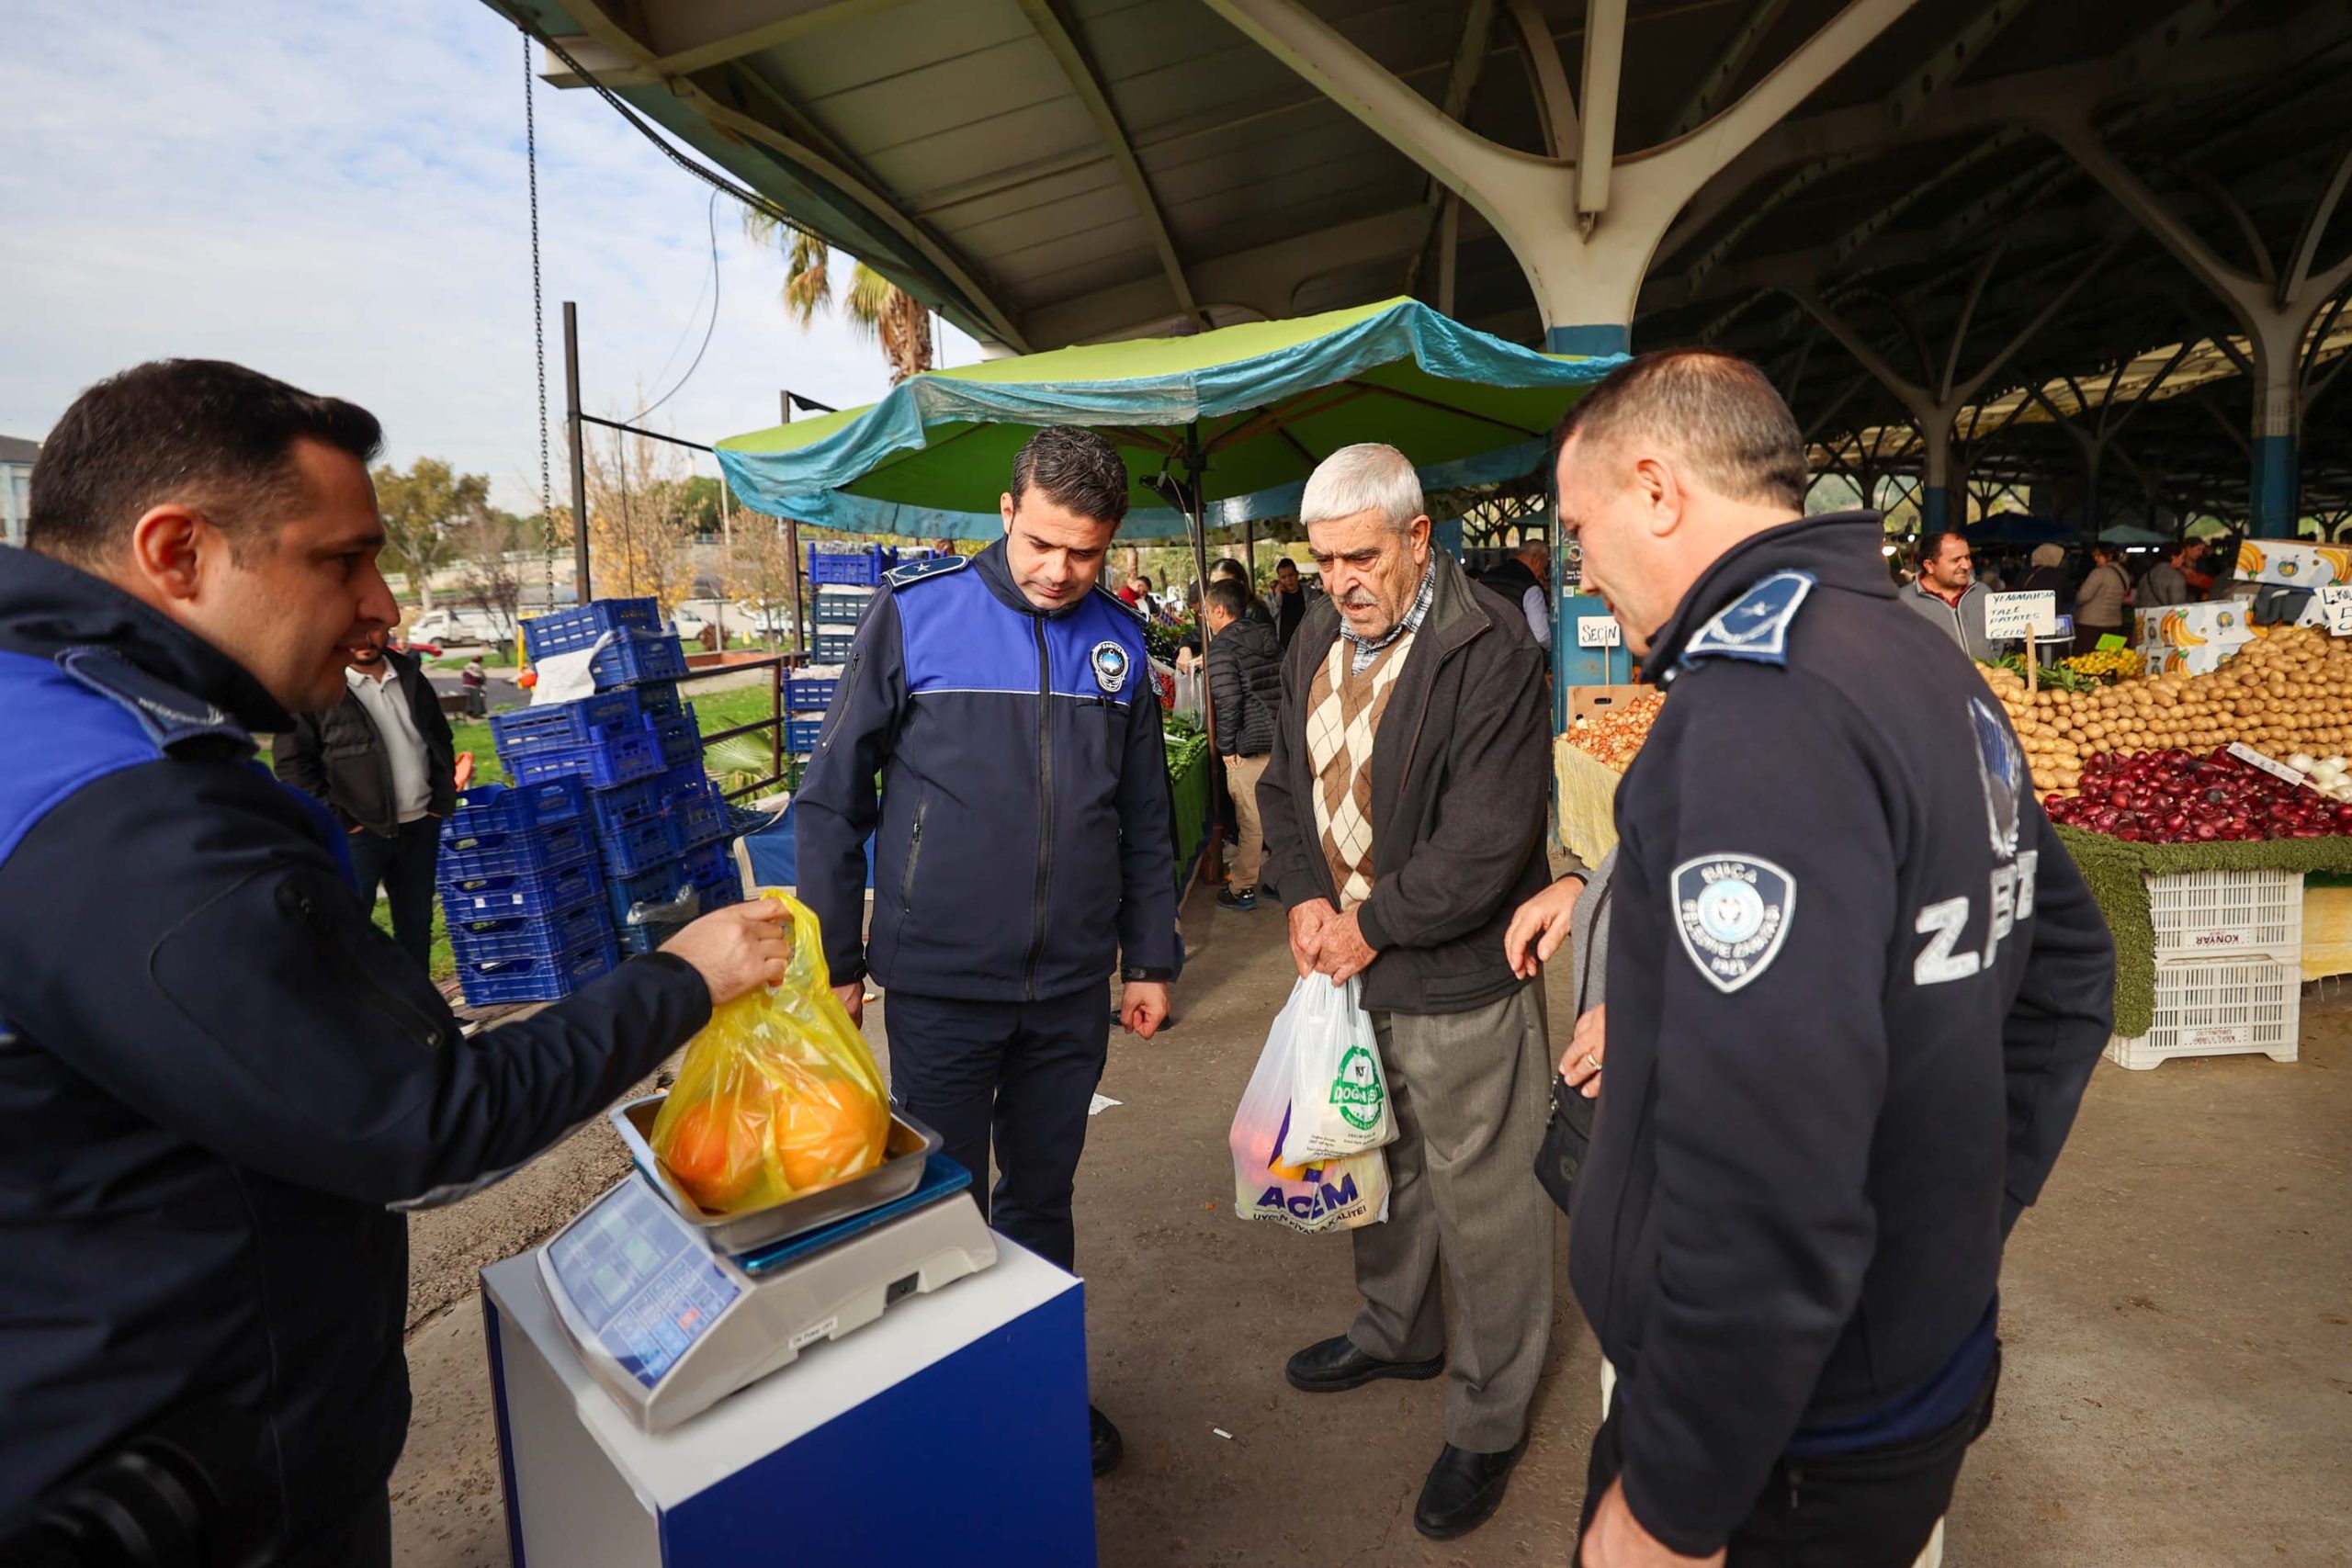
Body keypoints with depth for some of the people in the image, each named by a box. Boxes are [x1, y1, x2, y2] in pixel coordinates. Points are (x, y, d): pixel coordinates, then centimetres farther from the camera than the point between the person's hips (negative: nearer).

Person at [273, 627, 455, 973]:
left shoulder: (410, 677, 9)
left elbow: (441, 741, 18)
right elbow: (291, 762, -9)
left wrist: (442, 800, 8)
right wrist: (337, 819, -13)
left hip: (420, 826, 6)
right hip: (358, 831, -5)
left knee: (417, 922, 15)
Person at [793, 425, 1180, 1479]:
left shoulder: (1119, 639, 3)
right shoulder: (913, 613, -8)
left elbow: (1145, 816, 10)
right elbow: (832, 798, -4)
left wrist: (1151, 958, 10)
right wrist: (834, 961, -3)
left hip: (1072, 989, 3)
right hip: (940, 985, -3)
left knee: (1042, 1199, 19)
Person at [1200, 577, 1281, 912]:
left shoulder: (1223, 647, -10)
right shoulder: (1267, 637, 13)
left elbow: (1227, 701, -17)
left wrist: (1226, 747, -8)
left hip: (1251, 745, -8)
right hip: (1283, 739, 8)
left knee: (1250, 821, 0)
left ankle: (1242, 889, 10)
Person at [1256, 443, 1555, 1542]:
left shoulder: (1491, 650, -19)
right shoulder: (1316, 640, 6)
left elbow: (1488, 840, -23)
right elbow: (1286, 779, 12)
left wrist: (1373, 924, -15)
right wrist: (1303, 896, -4)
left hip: (1460, 980, -7)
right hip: (1348, 962, 7)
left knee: (1482, 1200, 8)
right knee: (1381, 1163, 24)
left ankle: (1490, 1420, 29)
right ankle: (1397, 1330, 49)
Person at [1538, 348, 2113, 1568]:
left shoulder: (1759, 701, -28)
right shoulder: (1935, 665, 4)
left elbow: (1761, 1194, -33)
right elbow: (2068, 972, 15)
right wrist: (1966, 1220, 15)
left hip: (1792, 1449, -8)